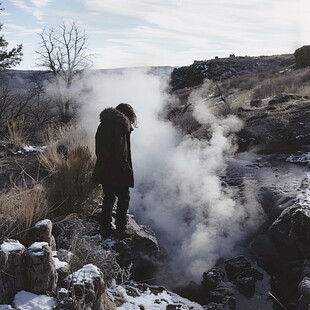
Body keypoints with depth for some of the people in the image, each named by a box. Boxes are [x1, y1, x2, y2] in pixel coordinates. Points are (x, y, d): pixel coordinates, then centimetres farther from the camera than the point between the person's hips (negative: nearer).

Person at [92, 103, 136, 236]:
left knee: (109, 197, 19)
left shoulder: (103, 125, 10)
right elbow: (121, 154, -20)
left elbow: (98, 150, 13)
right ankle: (120, 228, 14)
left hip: (103, 169, 8)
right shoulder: (120, 126, -15)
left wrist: (104, 161, 17)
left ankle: (105, 226, 24)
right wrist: (127, 170, -13)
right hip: (117, 172, -7)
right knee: (124, 198, 8)